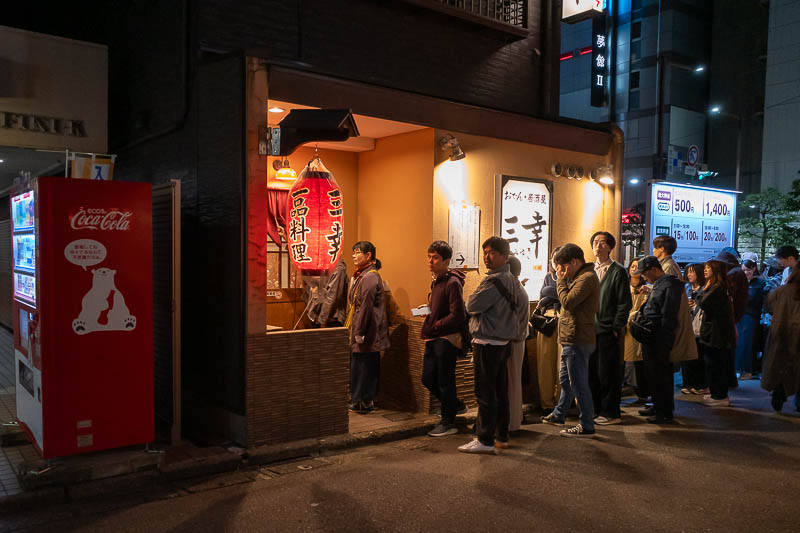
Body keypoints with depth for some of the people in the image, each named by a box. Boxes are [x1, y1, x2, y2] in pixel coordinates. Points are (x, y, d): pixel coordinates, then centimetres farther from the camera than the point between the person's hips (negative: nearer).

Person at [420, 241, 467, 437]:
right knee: (428, 379, 14)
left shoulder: (452, 283, -15)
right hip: (433, 339, 9)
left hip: (447, 339, -9)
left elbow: (457, 316, -20)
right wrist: (428, 316, 5)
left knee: (444, 382, 1)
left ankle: (449, 423, 14)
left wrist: (434, 326, -15)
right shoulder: (436, 281, 14)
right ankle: (455, 407, 33)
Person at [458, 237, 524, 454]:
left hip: (488, 342, -9)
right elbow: (523, 302, 27)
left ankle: (485, 440, -2)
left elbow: (472, 306, -15)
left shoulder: (494, 280, -18)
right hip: (504, 340, 9)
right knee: (500, 391, 15)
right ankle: (502, 435, 24)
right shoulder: (511, 280, 11)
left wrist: (474, 296, 4)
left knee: (485, 392, -5)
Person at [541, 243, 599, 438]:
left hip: (577, 341, -11)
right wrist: (562, 281, 7)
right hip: (571, 339, 11)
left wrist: (561, 280, -12)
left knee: (578, 383, -4)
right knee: (565, 379, 22)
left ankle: (587, 426, 5)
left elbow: (568, 301, -22)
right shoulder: (580, 277, 17)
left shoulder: (587, 278, -17)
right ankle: (558, 415, 36)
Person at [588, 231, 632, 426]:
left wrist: (617, 327, -11)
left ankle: (611, 413, 9)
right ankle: (596, 409, 21)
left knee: (608, 373, 0)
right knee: (592, 371, 9)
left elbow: (625, 303, -7)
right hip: (591, 329, 6)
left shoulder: (618, 271, -4)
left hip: (608, 331, -6)